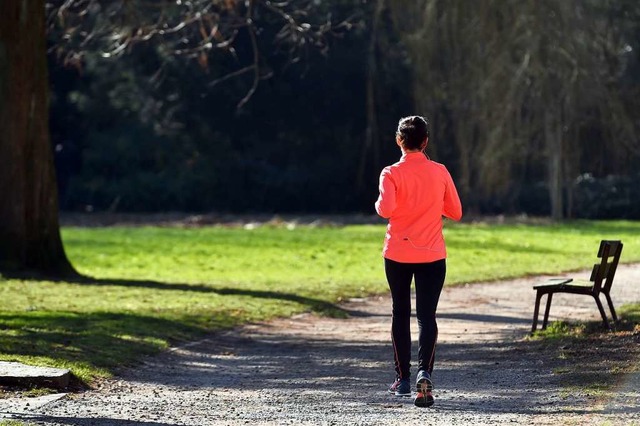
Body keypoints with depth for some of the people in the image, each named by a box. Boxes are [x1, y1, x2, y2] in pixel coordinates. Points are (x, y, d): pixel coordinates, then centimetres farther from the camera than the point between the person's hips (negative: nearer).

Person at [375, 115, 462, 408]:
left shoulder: (392, 174, -8)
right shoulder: (440, 172, 0)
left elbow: (386, 209, -23)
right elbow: (455, 212, 7)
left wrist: (378, 204, -1)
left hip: (398, 255, 0)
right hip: (432, 255, 0)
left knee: (400, 314, 15)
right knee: (427, 316, -3)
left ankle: (403, 379, 21)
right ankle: (424, 373, -26)